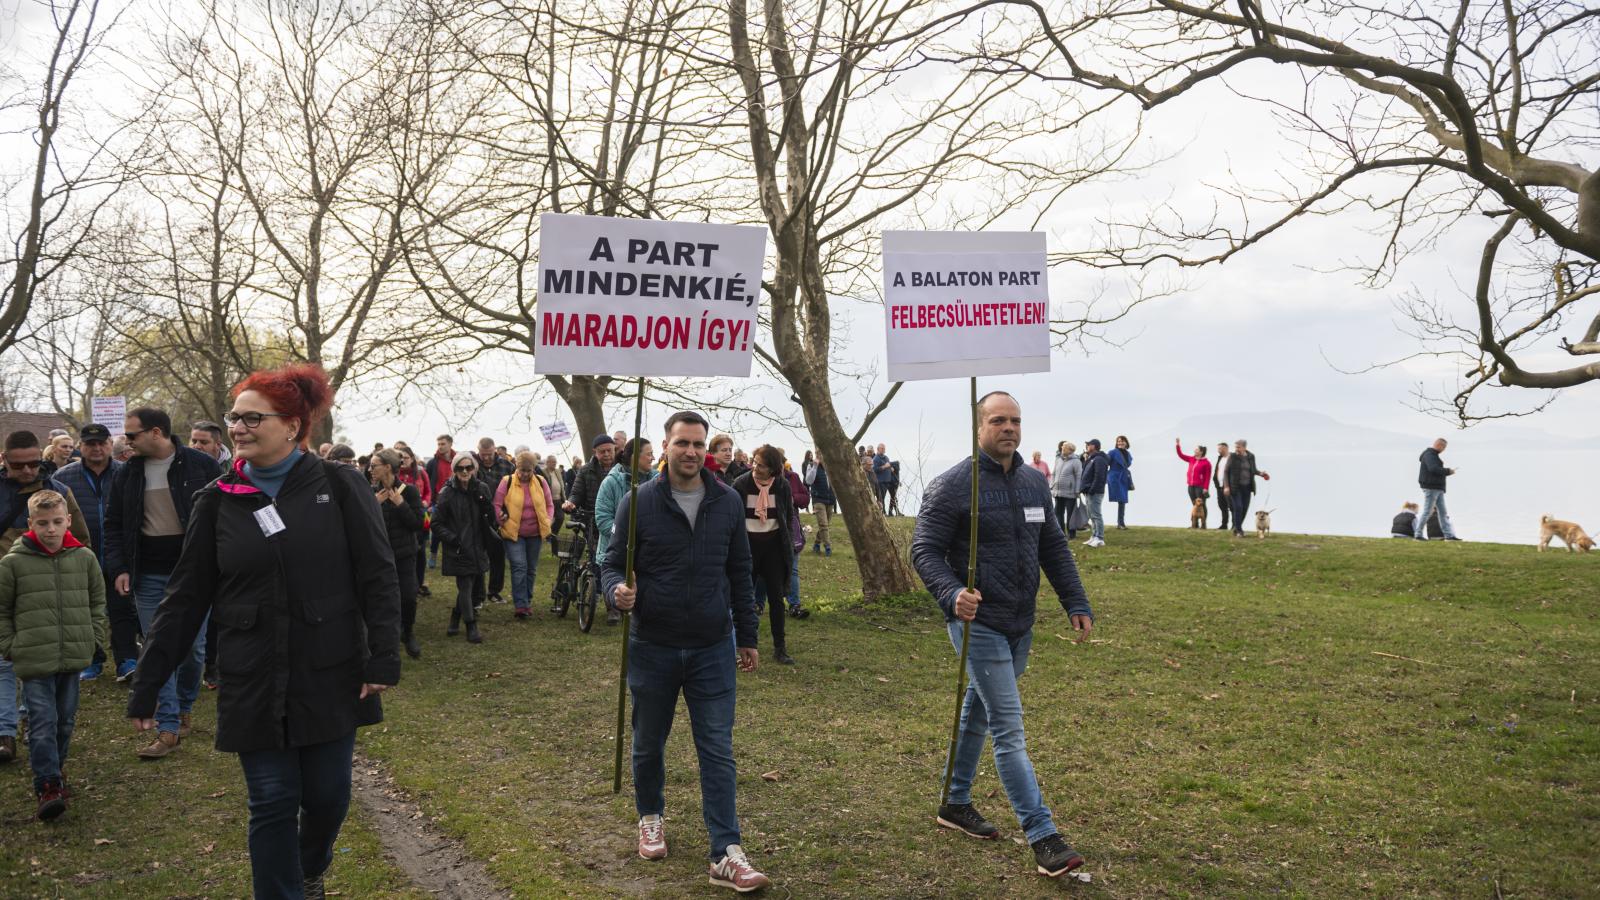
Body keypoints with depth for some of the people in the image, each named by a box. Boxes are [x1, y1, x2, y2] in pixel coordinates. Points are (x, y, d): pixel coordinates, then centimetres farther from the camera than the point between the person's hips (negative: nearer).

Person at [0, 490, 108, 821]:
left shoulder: (84, 557, 3)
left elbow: (97, 602, 14)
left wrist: (94, 640, 8)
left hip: (73, 658, 3)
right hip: (33, 660, -3)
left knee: (65, 720, 14)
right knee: (43, 722, -8)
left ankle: (54, 771, 32)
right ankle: (47, 785, -4)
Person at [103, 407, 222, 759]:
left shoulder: (201, 466, -5)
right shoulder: (127, 474, 6)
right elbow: (113, 525, 11)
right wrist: (118, 568, 0)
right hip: (149, 576, 3)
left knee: (193, 646, 5)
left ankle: (184, 709, 27)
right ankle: (169, 728, 5)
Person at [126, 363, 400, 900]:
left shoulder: (339, 487, -5)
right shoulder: (218, 501, 1)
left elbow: (379, 576, -5)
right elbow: (185, 598, 4)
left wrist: (384, 658, -11)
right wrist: (145, 686, 2)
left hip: (331, 676, -1)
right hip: (253, 684, 1)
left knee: (327, 795, 10)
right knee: (272, 804, 4)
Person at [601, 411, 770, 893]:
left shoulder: (727, 502, 0)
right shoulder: (638, 503, -7)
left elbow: (739, 573, 7)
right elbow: (613, 563, -1)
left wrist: (747, 636, 9)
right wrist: (617, 591, -25)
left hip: (713, 649, 1)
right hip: (652, 648, -1)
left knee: (718, 750, 0)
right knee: (648, 744, 15)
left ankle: (727, 855, 3)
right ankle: (650, 818, 40)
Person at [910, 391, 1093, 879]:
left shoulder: (1035, 482, 8)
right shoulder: (952, 485, -13)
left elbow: (1053, 547, 14)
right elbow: (924, 550, -14)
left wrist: (1076, 603, 7)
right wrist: (952, 595, -31)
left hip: (1019, 624, 7)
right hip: (979, 622, -7)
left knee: (978, 714, 20)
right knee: (1009, 726, -8)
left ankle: (956, 805, 35)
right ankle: (1042, 835, -5)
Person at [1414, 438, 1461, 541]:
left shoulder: (1434, 455, 20)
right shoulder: (1429, 455, -13)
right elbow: (1433, 469, -26)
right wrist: (1448, 471, -17)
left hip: (1437, 488, 10)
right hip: (1430, 487, -10)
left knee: (1443, 512, 8)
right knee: (1427, 511, -7)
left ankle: (1449, 535, 9)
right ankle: (1418, 534, -1)